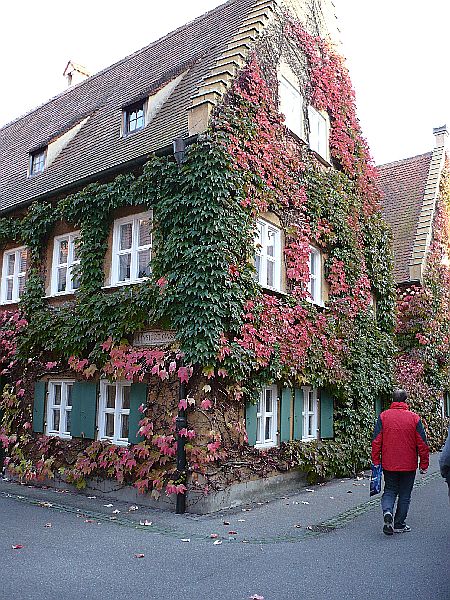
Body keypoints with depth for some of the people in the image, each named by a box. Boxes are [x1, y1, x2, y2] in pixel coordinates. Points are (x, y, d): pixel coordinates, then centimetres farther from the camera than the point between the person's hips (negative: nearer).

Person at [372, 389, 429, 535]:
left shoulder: (383, 416, -5)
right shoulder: (414, 418, -6)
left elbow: (376, 441, -6)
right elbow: (422, 443, -3)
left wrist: (376, 461, 2)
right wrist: (424, 464, 6)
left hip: (388, 464, 1)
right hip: (408, 465, 0)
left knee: (389, 491, 15)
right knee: (404, 495, 13)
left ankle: (387, 512, -11)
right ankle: (399, 524, 19)